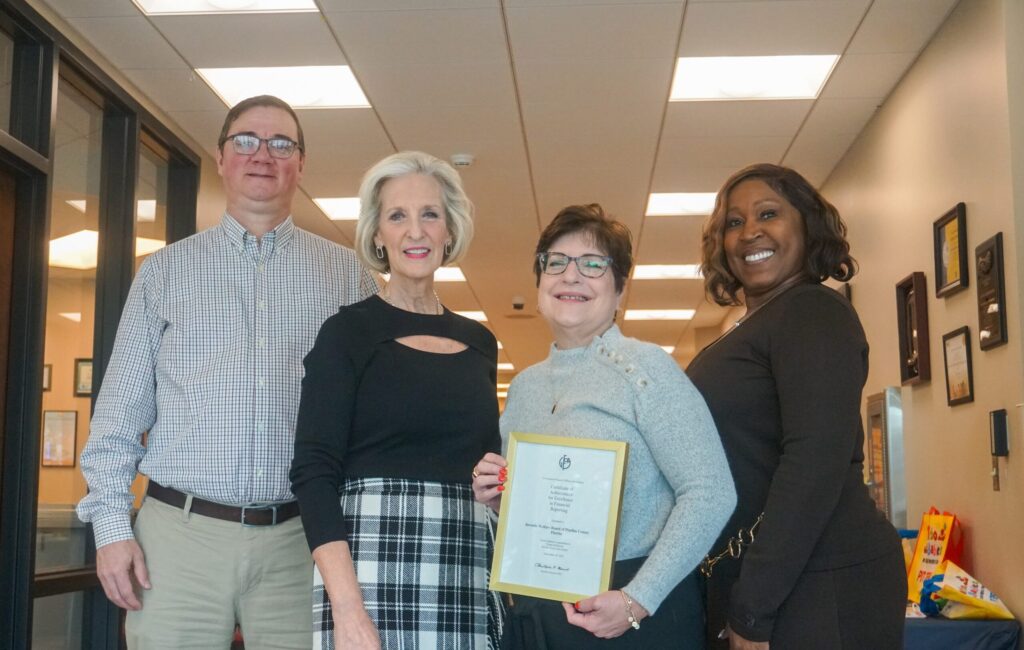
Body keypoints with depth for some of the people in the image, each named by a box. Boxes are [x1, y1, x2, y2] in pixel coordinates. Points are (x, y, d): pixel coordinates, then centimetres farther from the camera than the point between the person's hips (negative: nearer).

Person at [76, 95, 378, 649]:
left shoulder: (347, 275, 9)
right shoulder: (165, 270, 10)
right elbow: (120, 410, 8)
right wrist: (111, 525, 0)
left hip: (301, 540, 0)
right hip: (181, 534, 0)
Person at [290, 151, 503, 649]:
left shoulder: (479, 343, 13)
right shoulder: (348, 332, -1)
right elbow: (313, 472, -9)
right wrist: (347, 608, -18)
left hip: (467, 576, 4)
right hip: (373, 566, -4)